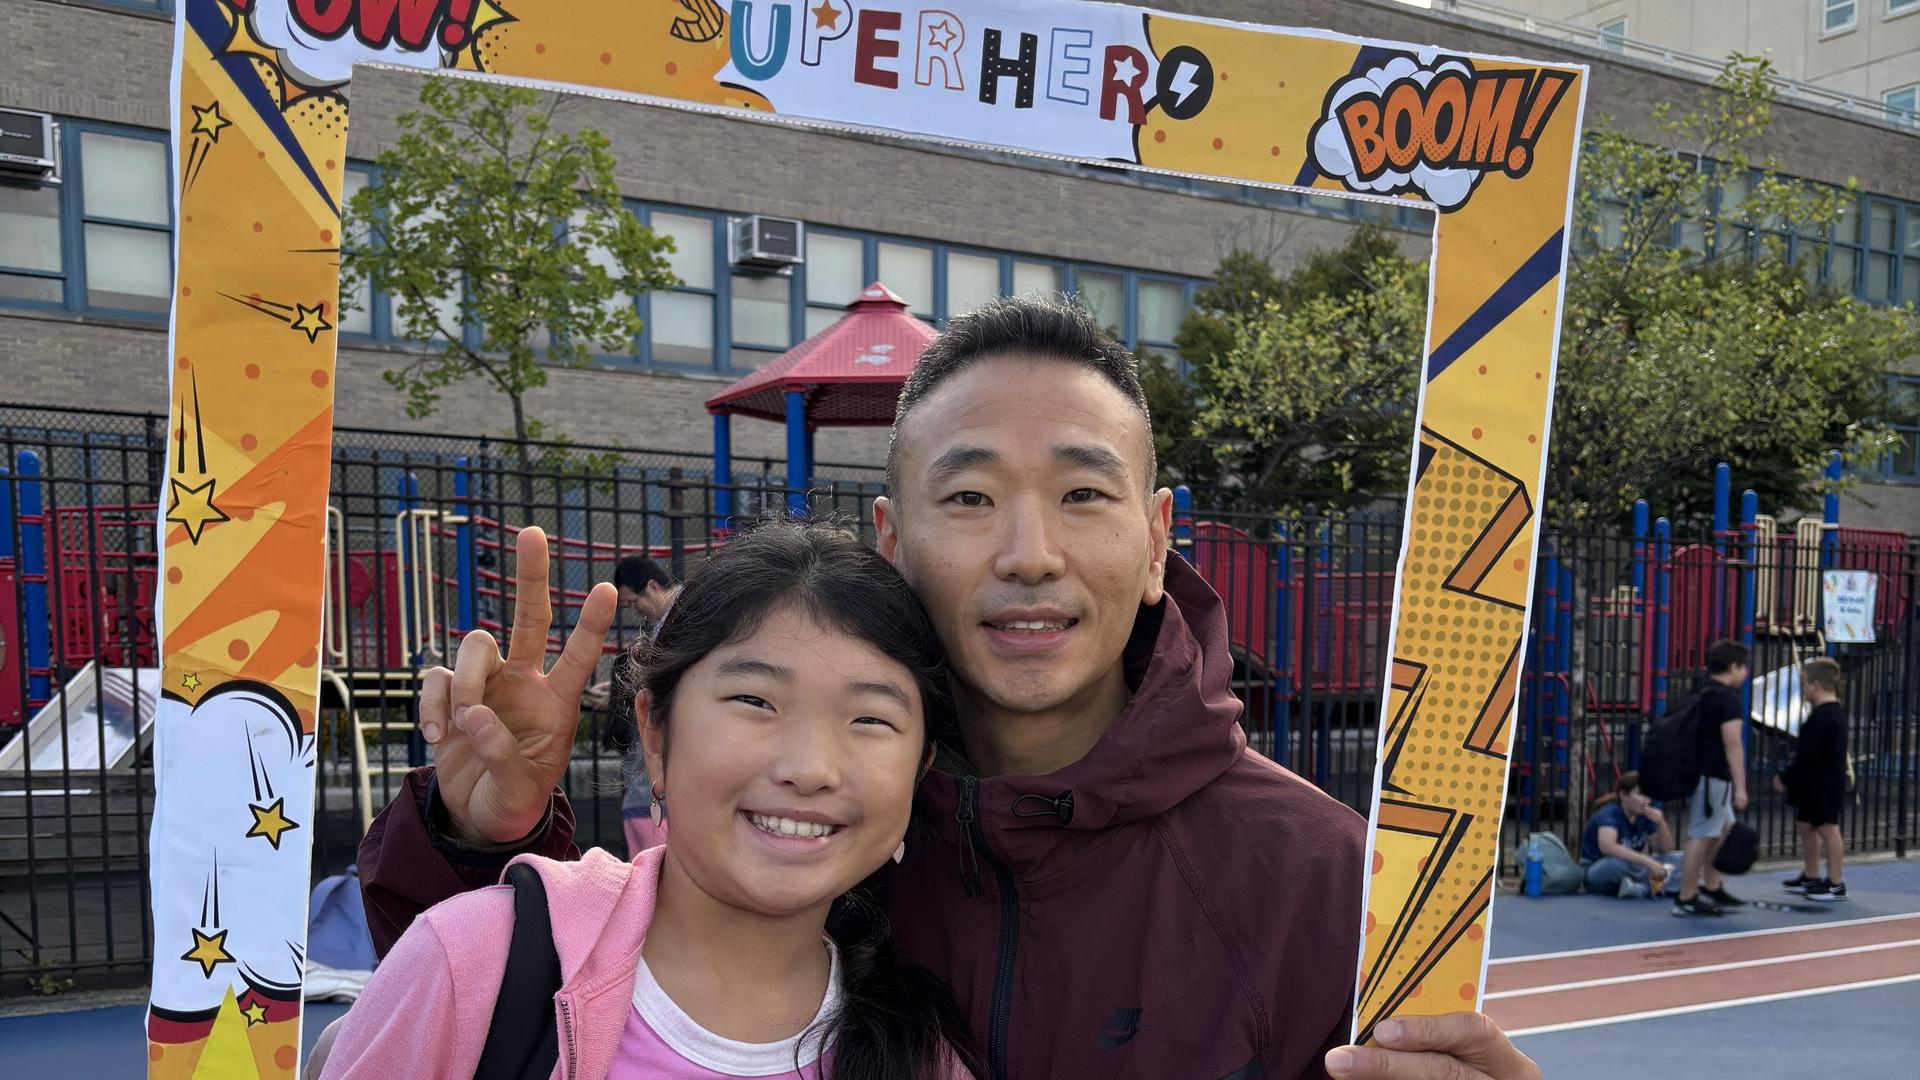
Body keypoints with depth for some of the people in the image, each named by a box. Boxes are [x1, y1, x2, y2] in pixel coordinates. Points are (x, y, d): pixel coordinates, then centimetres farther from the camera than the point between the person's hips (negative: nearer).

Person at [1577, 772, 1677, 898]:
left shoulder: (1645, 816, 0)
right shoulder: (1610, 814, -21)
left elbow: (1665, 850, 2)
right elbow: (1607, 846, -41)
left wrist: (1661, 823, -16)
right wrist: (1648, 861, -45)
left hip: (1627, 874, 7)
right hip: (1596, 872, -7)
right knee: (1619, 861, -40)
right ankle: (1650, 884, -16)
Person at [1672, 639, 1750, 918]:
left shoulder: (1705, 695, 15)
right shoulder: (1728, 697, -13)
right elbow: (1732, 744, -19)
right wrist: (1740, 787, -19)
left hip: (1704, 773, 10)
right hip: (1712, 777, -10)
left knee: (1725, 829, 22)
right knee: (1701, 837, -7)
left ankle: (1711, 888, 28)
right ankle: (1686, 900, -5)